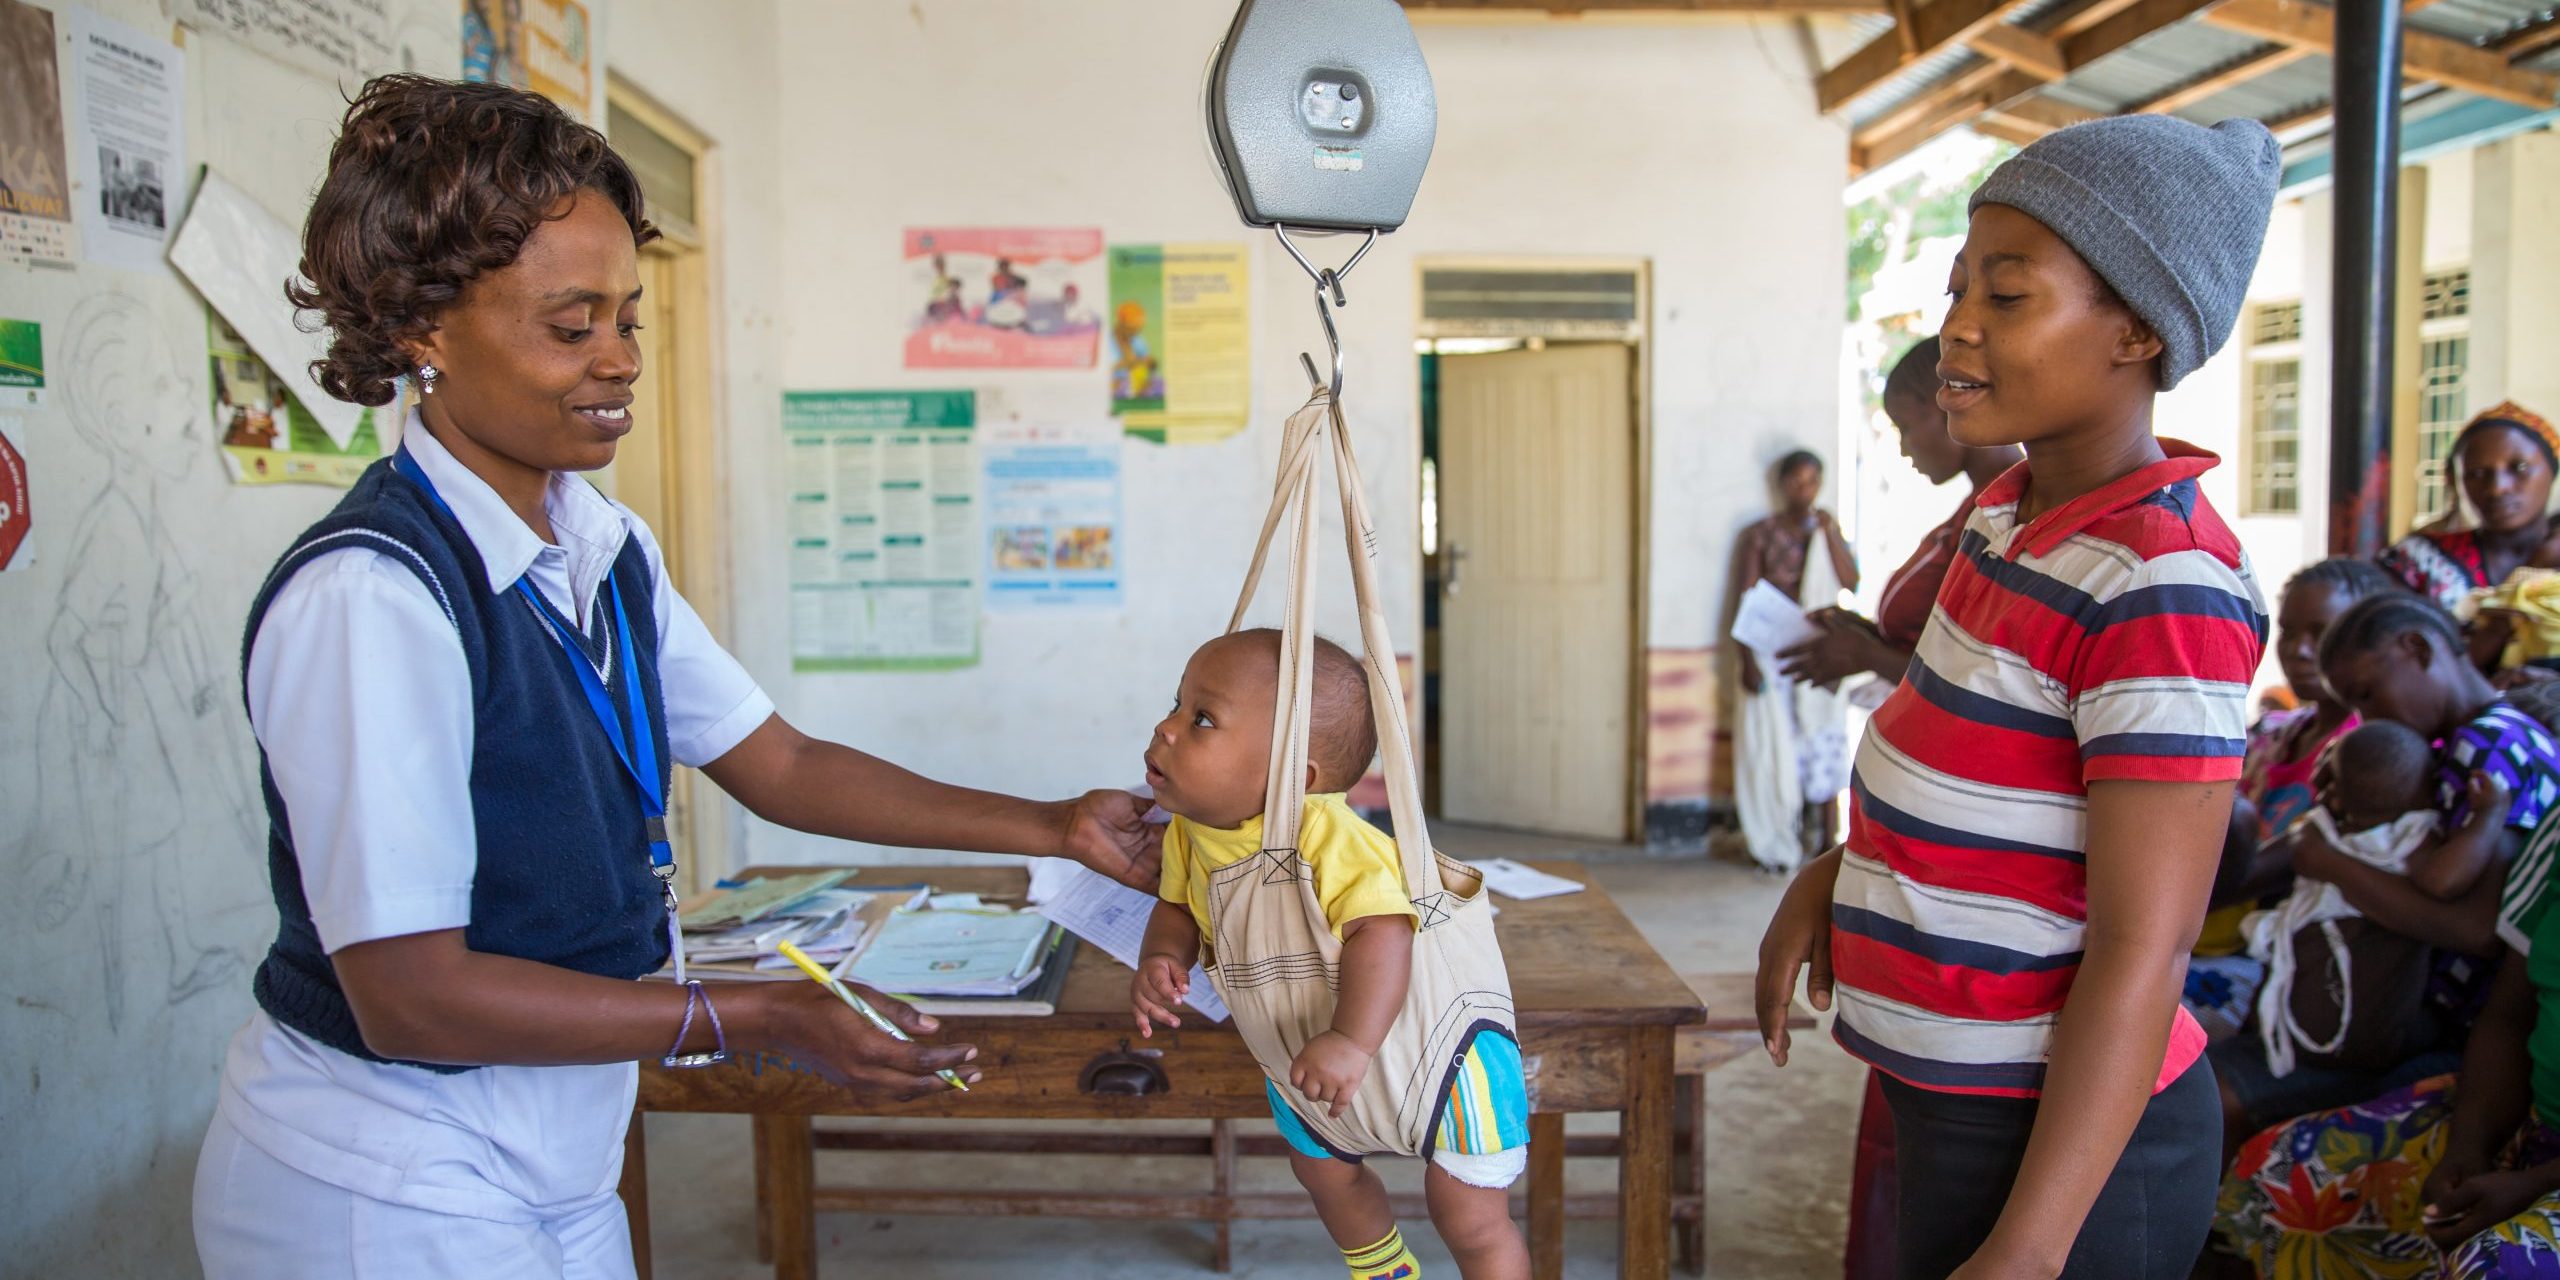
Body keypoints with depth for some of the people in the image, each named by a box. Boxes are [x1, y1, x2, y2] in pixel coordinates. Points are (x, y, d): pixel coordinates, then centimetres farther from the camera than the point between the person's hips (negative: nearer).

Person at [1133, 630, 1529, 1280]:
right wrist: (1161, 958, -19)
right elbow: (1178, 904, 3)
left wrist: (1353, 1042, -56)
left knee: (1469, 1217, 0)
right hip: (1298, 1050, 8)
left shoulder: (1329, 840, -38)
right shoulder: (1189, 834, -12)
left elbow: (1381, 930, -46)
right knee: (1322, 1171, 29)